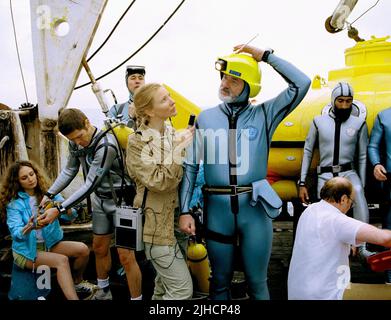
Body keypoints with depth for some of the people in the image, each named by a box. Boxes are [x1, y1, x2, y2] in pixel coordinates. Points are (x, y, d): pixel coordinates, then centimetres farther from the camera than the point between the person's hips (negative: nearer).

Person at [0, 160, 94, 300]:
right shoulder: (14, 203, -9)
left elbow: (71, 216, -8)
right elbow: (16, 233, -19)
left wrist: (66, 209, -32)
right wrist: (29, 227, -41)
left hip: (50, 244, 4)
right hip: (26, 250, -4)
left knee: (83, 249, -17)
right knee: (62, 260, -29)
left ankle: (77, 282, 8)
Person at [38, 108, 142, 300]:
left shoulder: (106, 145, -29)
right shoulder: (76, 143, -4)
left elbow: (90, 185, -27)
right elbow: (69, 170, 11)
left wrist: (59, 210, -26)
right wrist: (49, 195, 2)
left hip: (120, 200, -8)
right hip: (100, 200, 8)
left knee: (125, 256, -7)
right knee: (99, 248, 19)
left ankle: (136, 298, 9)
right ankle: (103, 291, 40)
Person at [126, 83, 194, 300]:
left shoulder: (176, 135, 6)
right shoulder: (137, 143, -12)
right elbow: (158, 183, -21)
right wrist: (178, 150, -20)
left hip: (176, 222, 7)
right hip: (157, 225, -7)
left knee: (166, 285, 20)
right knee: (183, 289, -4)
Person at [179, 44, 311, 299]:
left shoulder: (263, 114, 2)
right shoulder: (206, 118, 4)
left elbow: (301, 84, -6)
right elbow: (191, 166, 3)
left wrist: (265, 55, -4)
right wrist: (185, 210, -3)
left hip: (254, 207, -1)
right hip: (217, 207, 1)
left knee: (257, 282, 13)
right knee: (220, 281, 16)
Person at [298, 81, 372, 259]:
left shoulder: (359, 123, 2)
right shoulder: (319, 121, 1)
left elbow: (362, 156, 6)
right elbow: (308, 152, 6)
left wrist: (362, 185, 0)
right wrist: (302, 183, 3)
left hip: (348, 173, -1)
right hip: (325, 175, 1)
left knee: (357, 192, -31)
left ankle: (362, 247, -28)